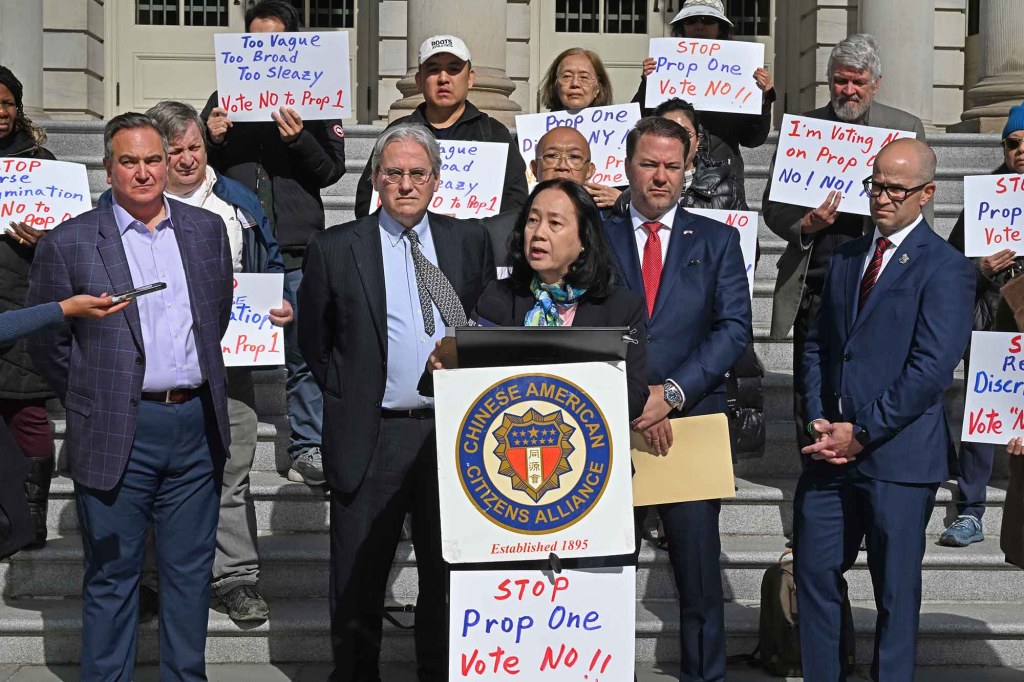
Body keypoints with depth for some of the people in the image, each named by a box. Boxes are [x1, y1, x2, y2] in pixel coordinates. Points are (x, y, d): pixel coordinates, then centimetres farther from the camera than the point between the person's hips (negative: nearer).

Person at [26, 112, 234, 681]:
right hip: (119, 433, -3)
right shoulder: (69, 243, -4)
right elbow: (45, 342, 2)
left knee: (190, 569, 12)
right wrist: (92, 400, 3)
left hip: (196, 425, 3)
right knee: (112, 574, 6)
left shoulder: (207, 230, 7)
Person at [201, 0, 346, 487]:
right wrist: (212, 141, -7)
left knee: (305, 356, 1)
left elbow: (333, 169, 2)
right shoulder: (226, 97, 13)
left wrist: (299, 140, -15)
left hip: (298, 251, -1)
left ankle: (307, 451, 9)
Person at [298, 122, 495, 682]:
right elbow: (314, 342, 9)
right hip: (371, 438, -2)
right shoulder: (336, 248, 0)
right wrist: (348, 395, 4)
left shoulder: (470, 241, 7)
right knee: (357, 580, 7)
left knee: (449, 574, 12)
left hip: (453, 431, 2)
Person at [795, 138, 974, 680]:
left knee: (895, 590, 6)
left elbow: (931, 369, -15)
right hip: (833, 450, 6)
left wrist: (861, 432, -14)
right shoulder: (846, 256, 13)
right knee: (814, 573, 10)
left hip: (898, 455, -6)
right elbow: (818, 343, 13)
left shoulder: (946, 268, -8)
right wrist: (818, 420, -2)